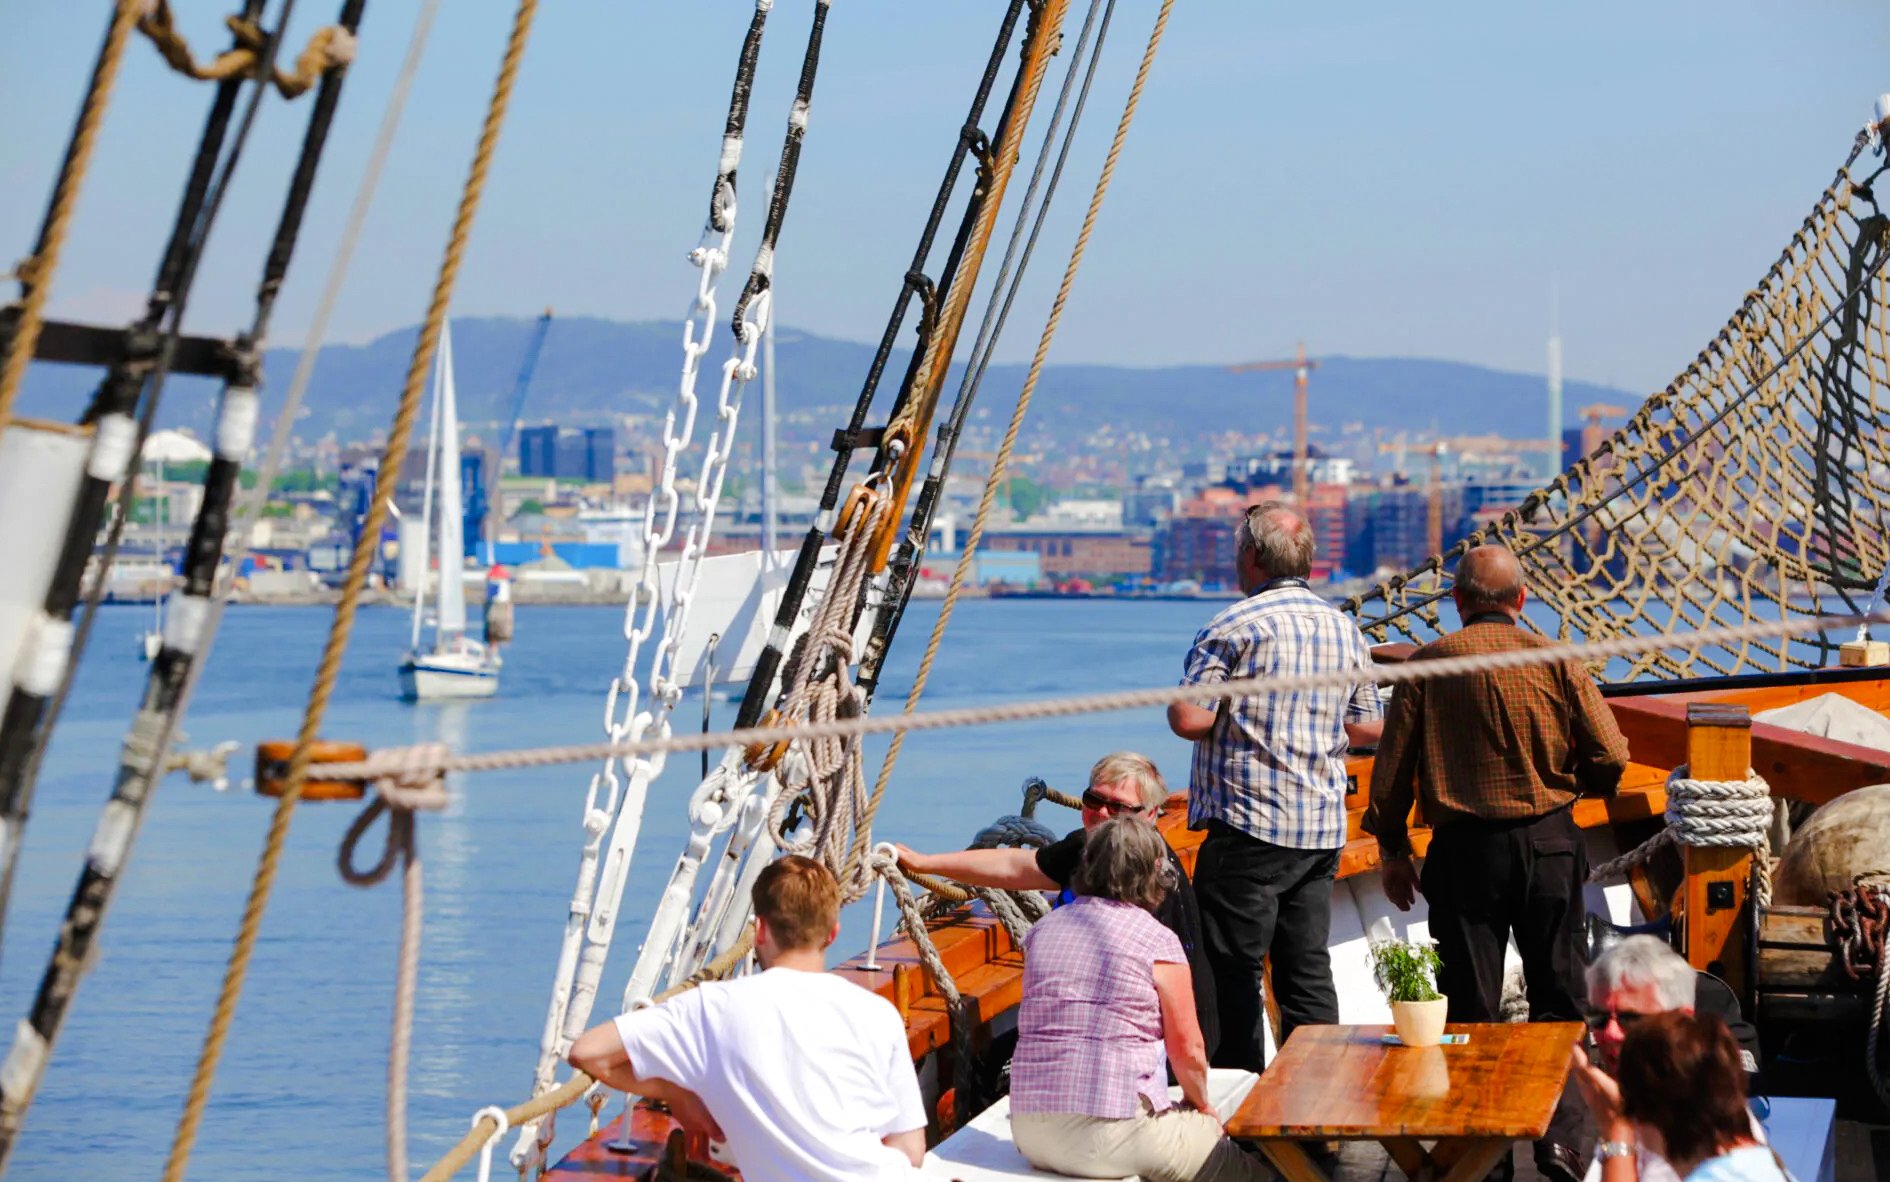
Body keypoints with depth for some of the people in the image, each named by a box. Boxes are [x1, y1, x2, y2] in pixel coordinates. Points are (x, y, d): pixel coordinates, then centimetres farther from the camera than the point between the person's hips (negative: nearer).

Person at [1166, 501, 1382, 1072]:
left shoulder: (1235, 626, -10)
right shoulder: (1346, 630, 10)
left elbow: (1188, 718, -16)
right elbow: (1367, 727, 15)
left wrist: (1236, 718, 5)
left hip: (1248, 826, -7)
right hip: (1323, 829, 7)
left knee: (1234, 972, -1)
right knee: (1308, 972, 11)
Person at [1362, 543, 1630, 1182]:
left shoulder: (1427, 665, -2)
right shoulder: (1556, 662, -2)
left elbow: (1392, 767, -2)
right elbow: (1611, 758, -4)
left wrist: (1392, 849, 10)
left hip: (1464, 848, 0)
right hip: (1549, 843, 0)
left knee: (1472, 1003, 6)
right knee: (1558, 994, 11)